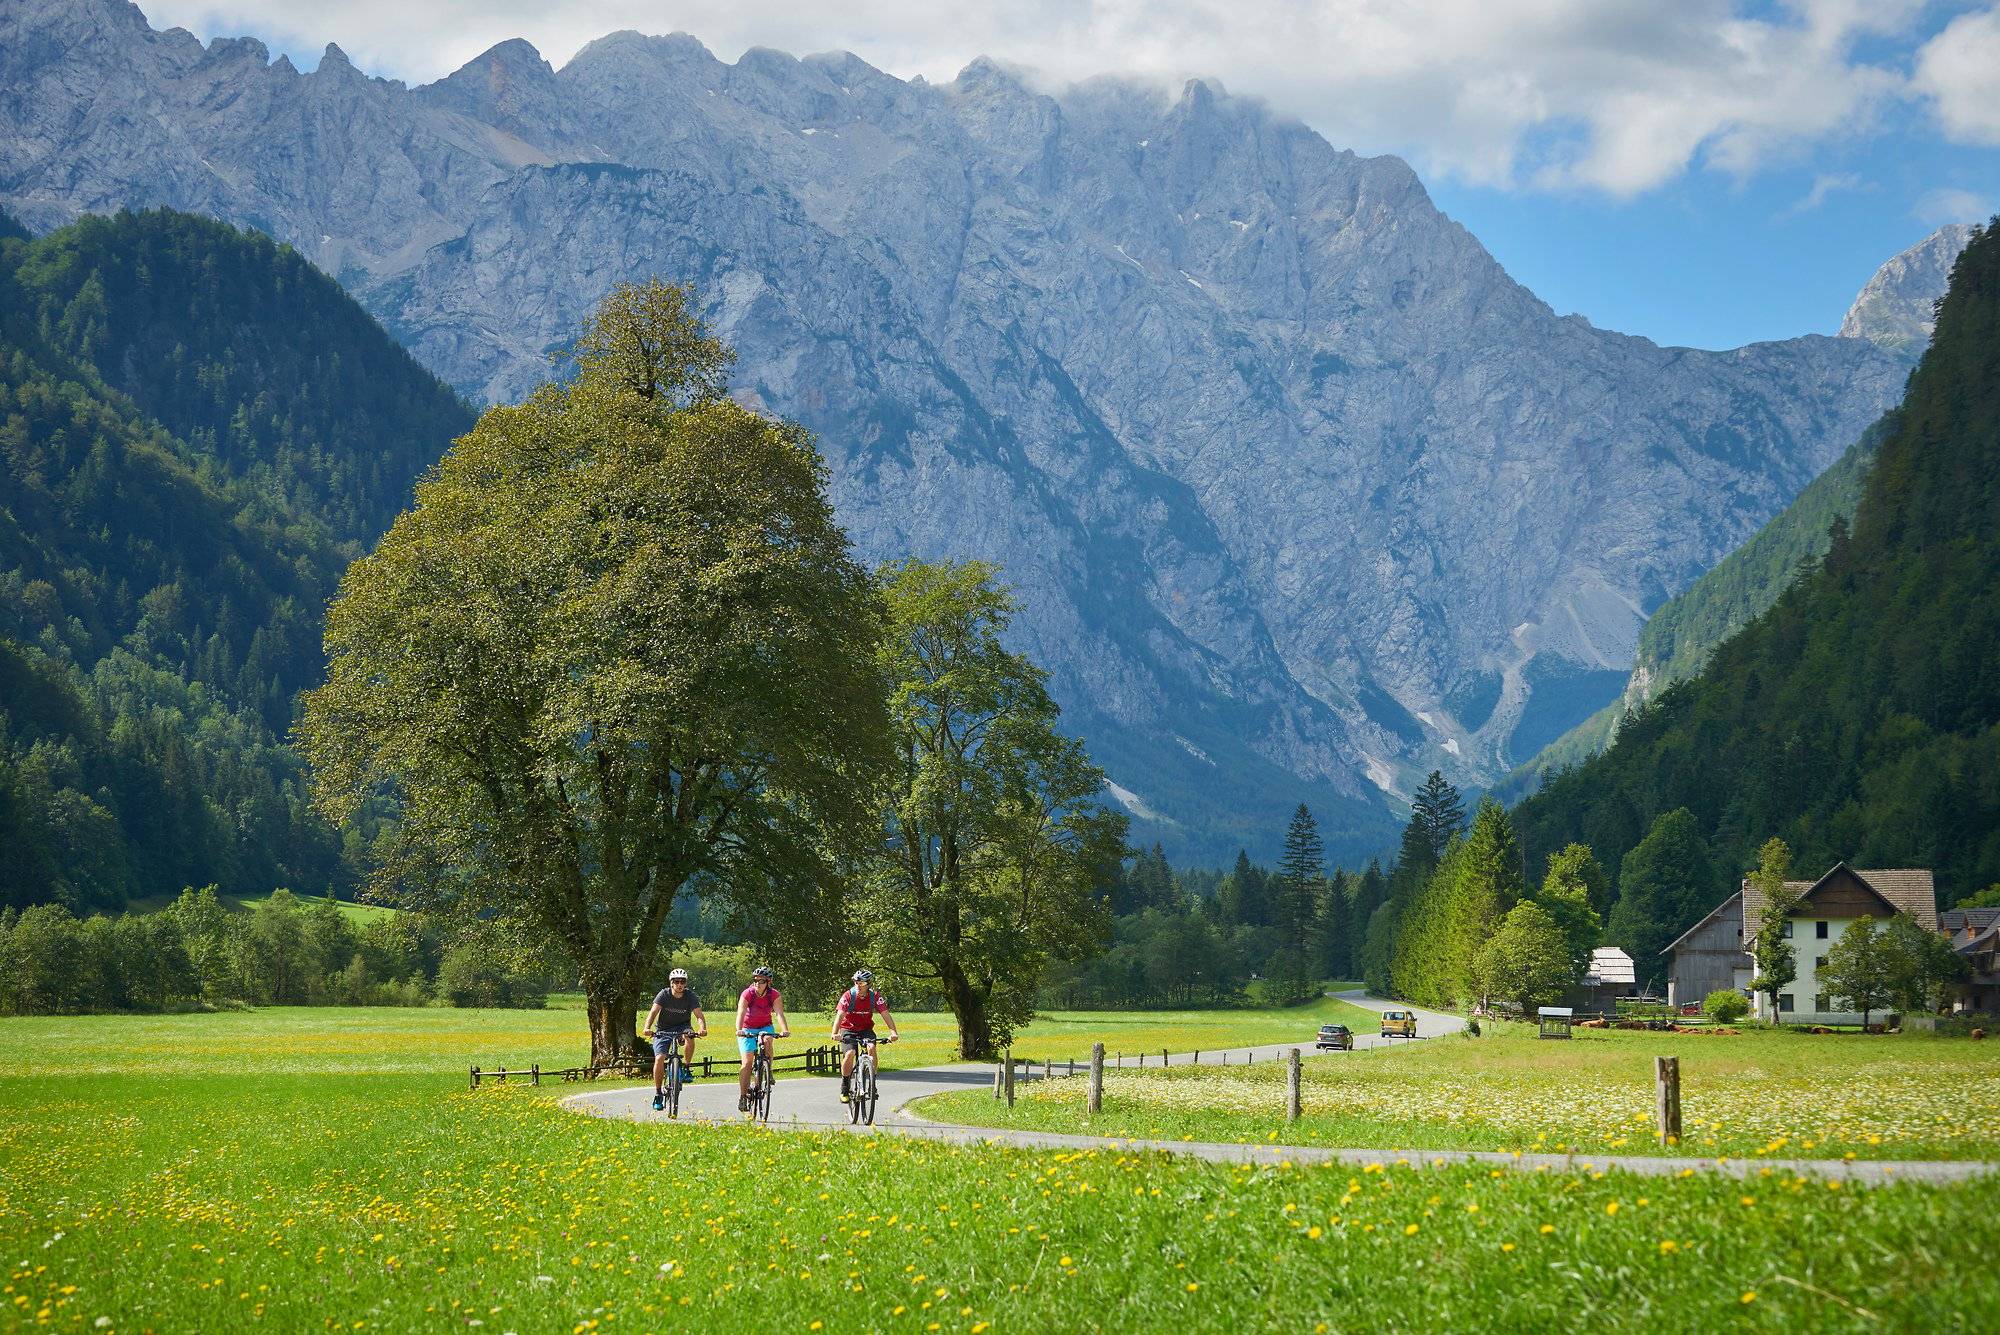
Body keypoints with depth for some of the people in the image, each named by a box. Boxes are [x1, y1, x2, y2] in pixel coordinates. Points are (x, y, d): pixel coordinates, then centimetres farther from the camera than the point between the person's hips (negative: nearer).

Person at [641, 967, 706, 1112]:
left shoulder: (690, 996, -13)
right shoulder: (664, 994, -15)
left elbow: (699, 1015, -23)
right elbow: (654, 1011, -27)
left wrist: (702, 1028, -45)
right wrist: (647, 1028, -45)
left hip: (682, 1027, 0)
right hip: (663, 1030, 0)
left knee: (689, 1037, -35)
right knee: (659, 1058, -17)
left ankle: (686, 1067, -12)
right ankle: (658, 1094, -3)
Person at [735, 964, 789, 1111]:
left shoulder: (774, 995, -18)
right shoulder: (747, 994, -22)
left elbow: (779, 1013, -30)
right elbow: (741, 1013, -35)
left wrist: (785, 1030, -47)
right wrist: (738, 1030, -53)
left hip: (766, 1027, 1)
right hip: (748, 1029, -1)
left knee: (767, 1041, -33)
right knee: (747, 1062, -12)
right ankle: (742, 1096, -6)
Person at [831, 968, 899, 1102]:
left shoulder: (875, 996, -14)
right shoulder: (848, 996, -20)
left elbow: (885, 1014, -21)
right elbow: (840, 1015, -30)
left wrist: (893, 1032, -37)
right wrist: (835, 1033, -47)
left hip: (866, 1029, 1)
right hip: (848, 1029, -1)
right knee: (850, 1053, -25)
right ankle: (844, 1088, -7)